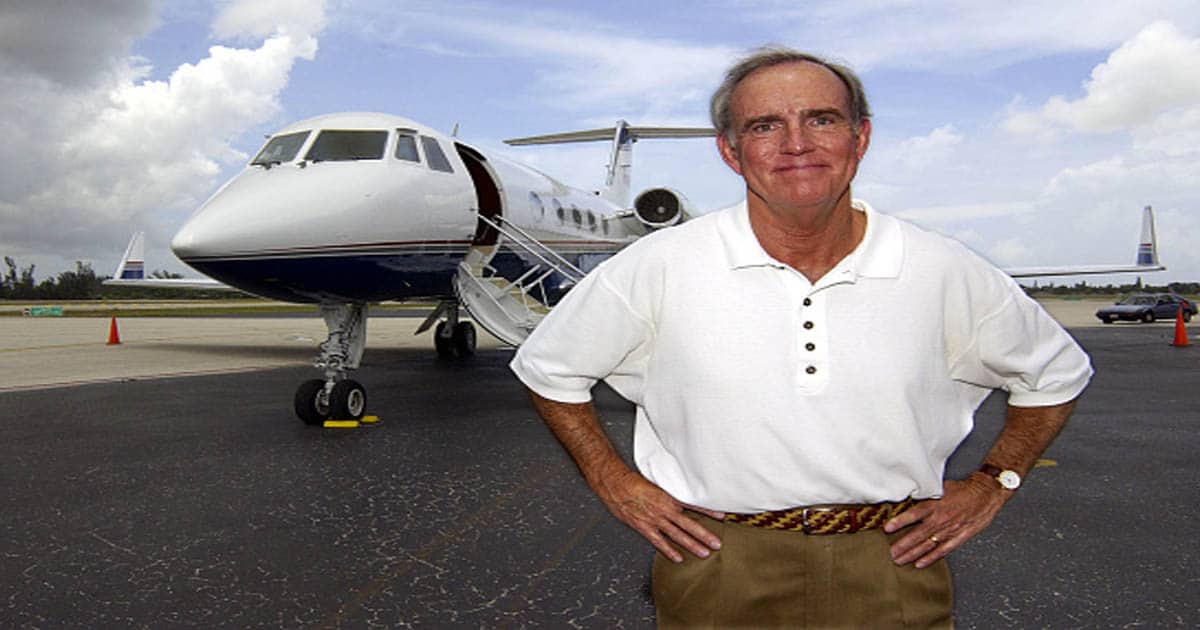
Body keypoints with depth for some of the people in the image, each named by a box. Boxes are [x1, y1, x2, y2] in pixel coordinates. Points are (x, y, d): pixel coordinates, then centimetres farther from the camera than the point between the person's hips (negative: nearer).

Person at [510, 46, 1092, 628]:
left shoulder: (946, 274, -6)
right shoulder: (660, 268, -12)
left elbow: (1055, 373, 13)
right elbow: (548, 368, 3)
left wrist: (990, 485, 5)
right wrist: (615, 483, 0)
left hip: (890, 571, 2)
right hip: (717, 570, 0)